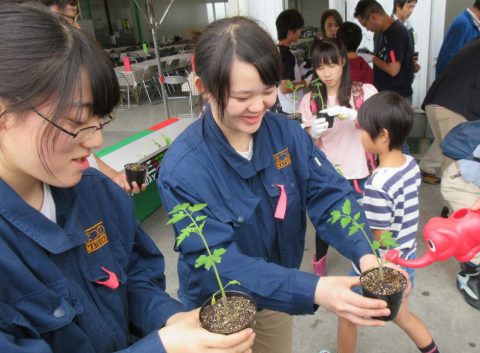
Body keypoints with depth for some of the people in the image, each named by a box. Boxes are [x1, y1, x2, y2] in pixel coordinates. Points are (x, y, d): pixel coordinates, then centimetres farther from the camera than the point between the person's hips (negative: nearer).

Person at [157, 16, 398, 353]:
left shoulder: (288, 133, -14)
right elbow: (218, 262, -33)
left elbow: (329, 195, -15)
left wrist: (365, 253, -34)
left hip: (276, 299, 4)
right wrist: (314, 290, -43)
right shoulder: (182, 169, -29)